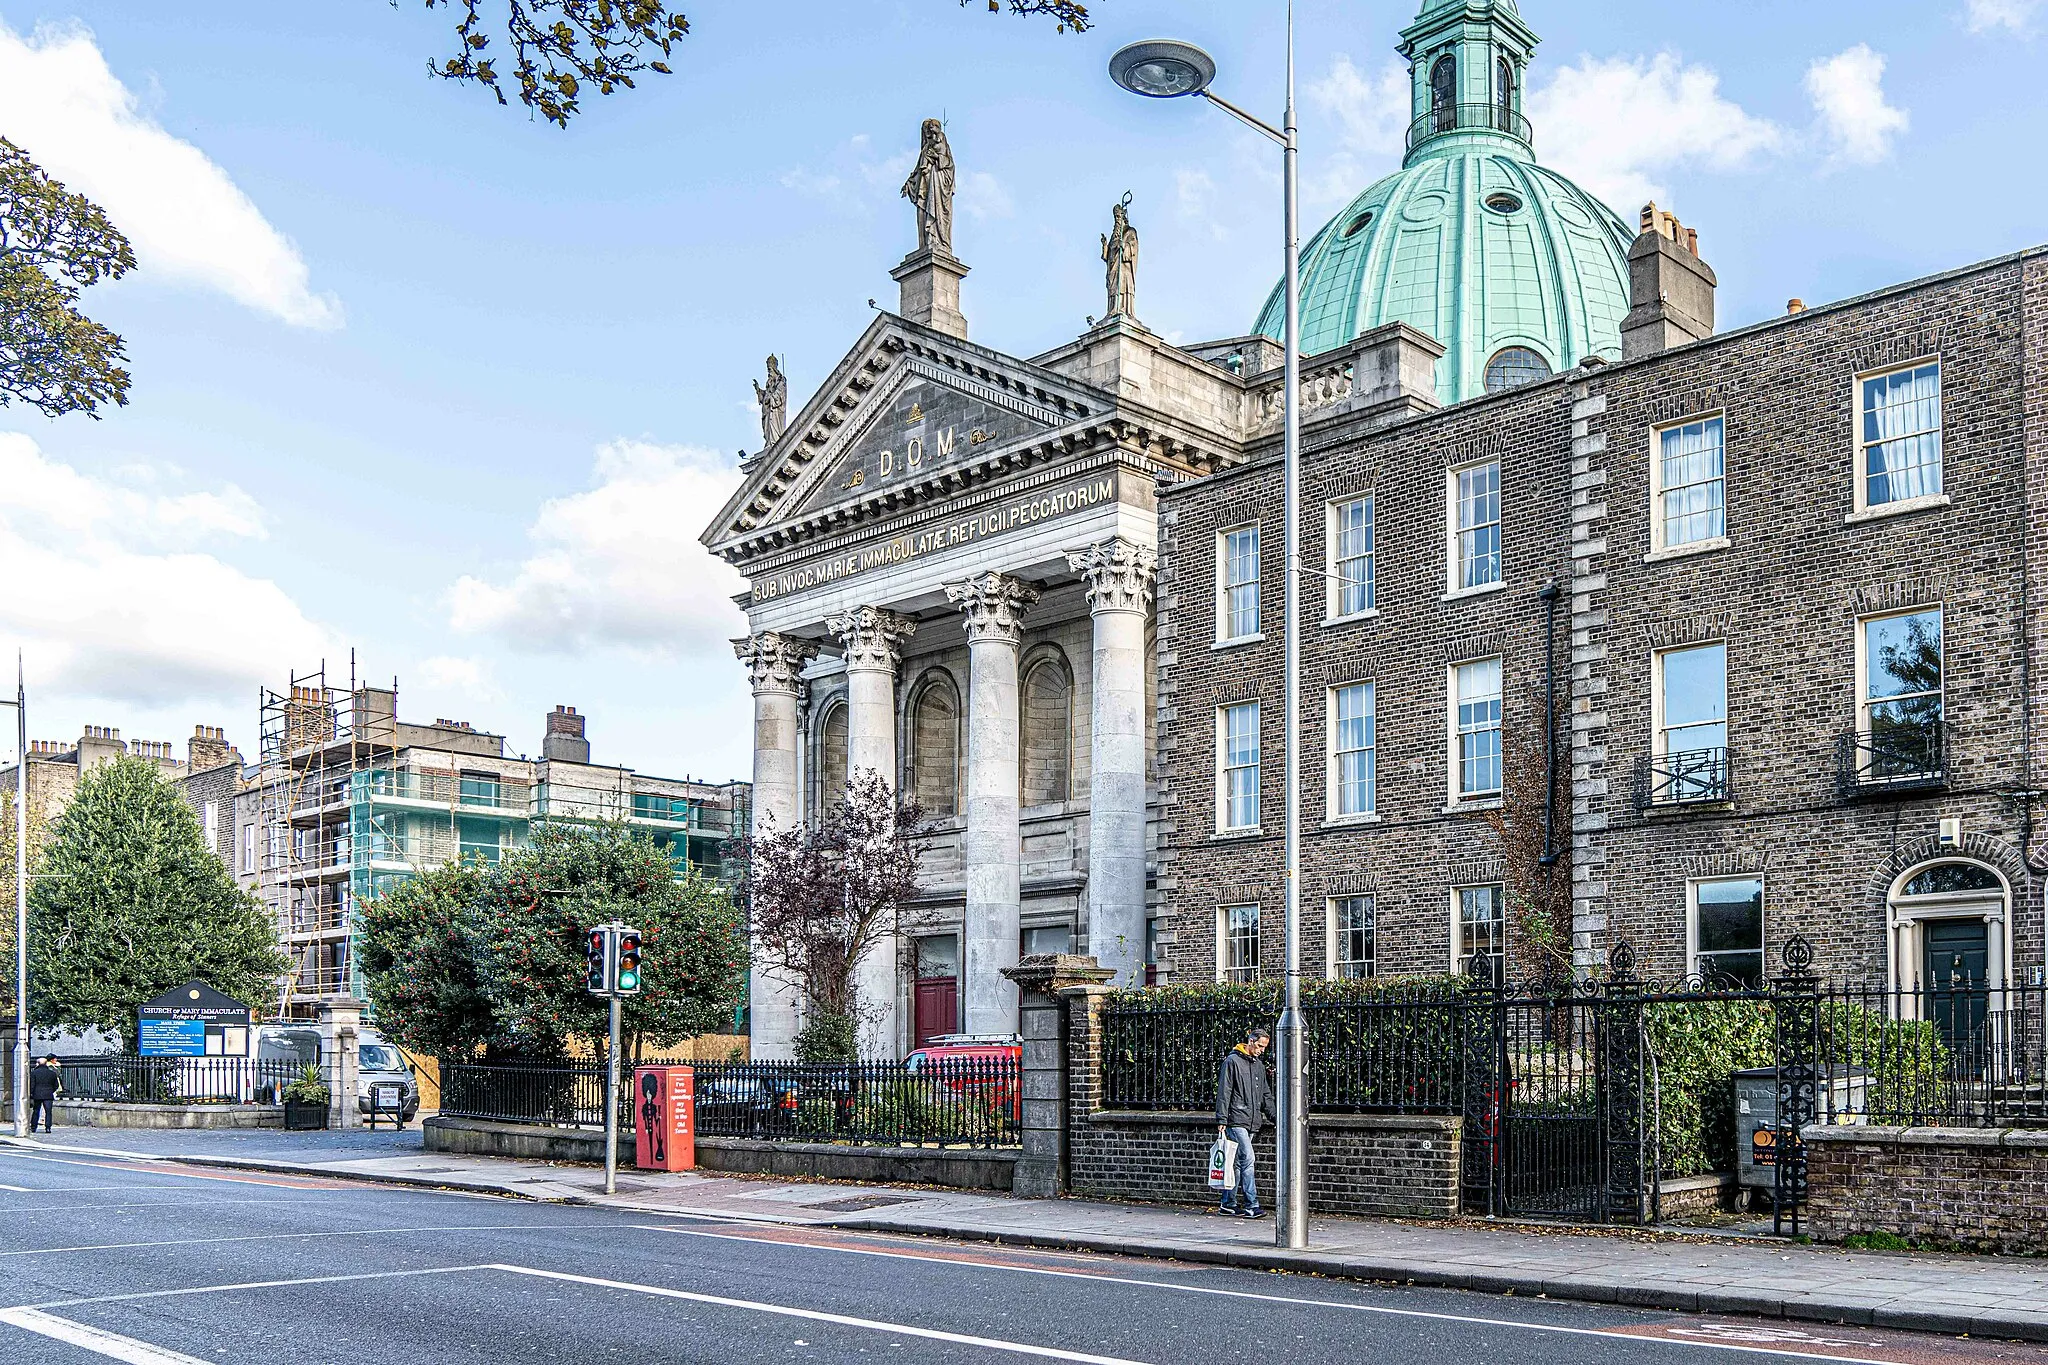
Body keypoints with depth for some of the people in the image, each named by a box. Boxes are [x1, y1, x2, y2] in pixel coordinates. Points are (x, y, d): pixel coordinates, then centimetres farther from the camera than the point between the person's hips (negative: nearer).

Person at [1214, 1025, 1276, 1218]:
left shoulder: (1259, 1065, 19)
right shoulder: (1233, 1061, -4)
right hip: (1236, 1120, -7)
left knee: (1238, 1162, 10)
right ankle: (1251, 1205, -16)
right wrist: (1221, 1120, -11)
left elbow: (1266, 1095, 23)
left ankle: (1229, 1204, 16)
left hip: (1252, 1122, 7)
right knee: (1247, 1158, -15)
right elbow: (1223, 1092, -7)